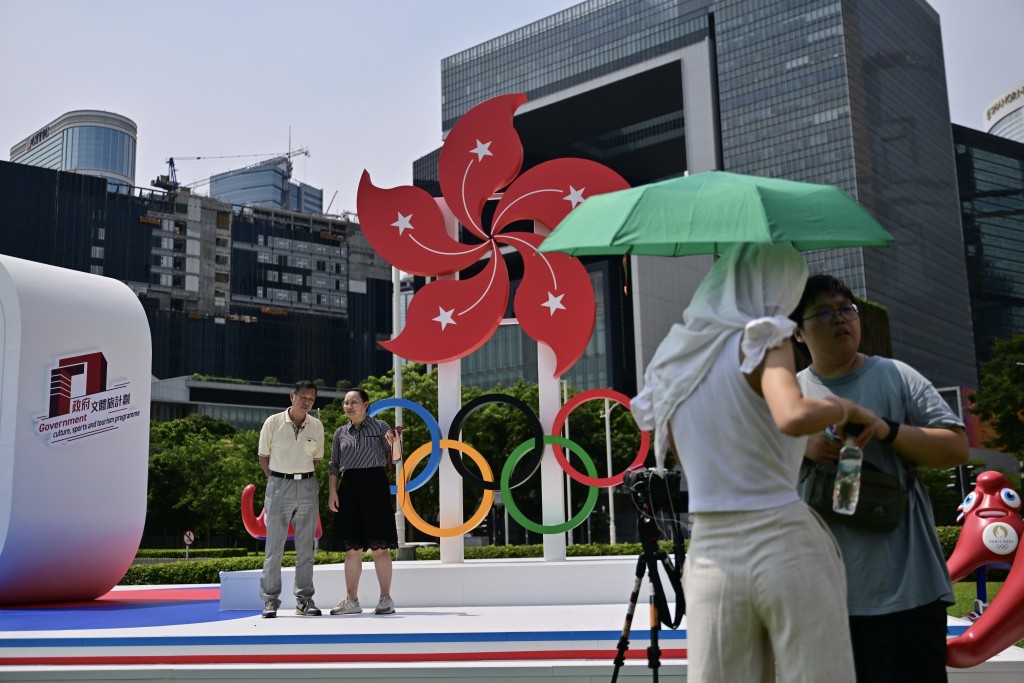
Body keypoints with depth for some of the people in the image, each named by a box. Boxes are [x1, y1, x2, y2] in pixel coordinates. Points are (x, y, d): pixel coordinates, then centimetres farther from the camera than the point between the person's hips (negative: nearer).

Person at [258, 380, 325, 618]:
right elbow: (263, 457, 5)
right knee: (274, 546, -1)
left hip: (307, 487, 3)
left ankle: (304, 600, 12)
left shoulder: (317, 426, 4)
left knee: (306, 547, 5)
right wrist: (279, 481, 3)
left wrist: (304, 478, 8)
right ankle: (270, 600, 6)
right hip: (279, 485, -2)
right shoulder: (273, 423, -3)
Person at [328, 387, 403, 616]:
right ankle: (351, 601, 11)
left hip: (375, 485, -4)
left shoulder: (380, 427, 3)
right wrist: (333, 491, 3)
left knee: (379, 546, -3)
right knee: (351, 548, 5)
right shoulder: (341, 432, 13)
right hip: (349, 488, 4)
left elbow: (394, 459, 1)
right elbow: (334, 465, 14)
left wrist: (396, 442, -19)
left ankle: (386, 599, 5)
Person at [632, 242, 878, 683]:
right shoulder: (761, 339, -7)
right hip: (785, 544, -5)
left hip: (709, 552, 6)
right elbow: (794, 417, -27)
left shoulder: (676, 362, 11)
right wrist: (848, 408, -7)